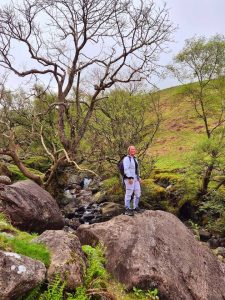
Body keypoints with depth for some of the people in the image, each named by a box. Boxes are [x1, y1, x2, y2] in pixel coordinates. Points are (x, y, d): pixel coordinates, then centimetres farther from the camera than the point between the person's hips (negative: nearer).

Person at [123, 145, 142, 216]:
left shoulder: (134, 159, 17)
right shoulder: (126, 158, -11)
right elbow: (126, 169, -19)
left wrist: (139, 177, 15)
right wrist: (130, 178, -25)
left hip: (135, 179, 9)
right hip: (129, 178, -9)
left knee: (137, 193, 8)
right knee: (129, 193, -7)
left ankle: (135, 207, 20)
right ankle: (127, 209, -2)